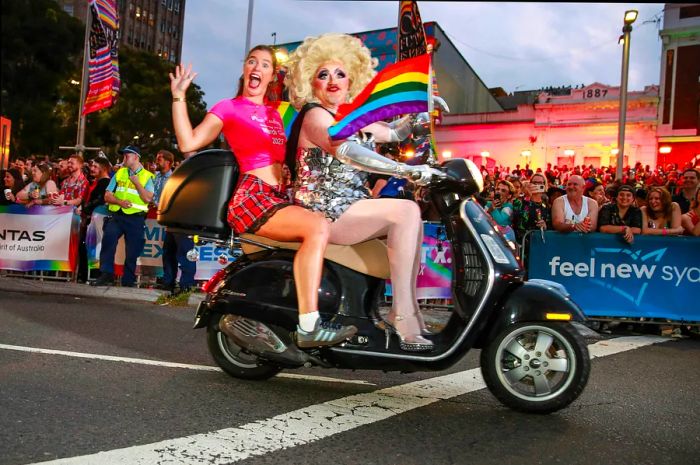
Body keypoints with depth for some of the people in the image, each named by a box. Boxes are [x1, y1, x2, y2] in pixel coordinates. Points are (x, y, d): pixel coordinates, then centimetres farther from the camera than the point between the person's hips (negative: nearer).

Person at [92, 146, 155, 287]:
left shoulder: (147, 176, 5)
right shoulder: (119, 173, 15)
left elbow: (148, 198, -8)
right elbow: (107, 196, 9)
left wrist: (136, 183, -10)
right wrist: (119, 201, -9)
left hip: (135, 219, -2)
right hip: (116, 216, 2)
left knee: (132, 251, 3)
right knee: (108, 239, -22)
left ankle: (128, 281, 16)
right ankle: (106, 275, -19)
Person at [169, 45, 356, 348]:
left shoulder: (275, 115, 27)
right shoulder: (228, 107, 7)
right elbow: (188, 143, -5)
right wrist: (178, 97, -7)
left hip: (278, 198, 7)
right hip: (251, 197, -7)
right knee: (318, 227, -29)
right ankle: (309, 326, -33)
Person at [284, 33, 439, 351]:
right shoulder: (315, 116, -10)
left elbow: (393, 133, 28)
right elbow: (346, 152, -30)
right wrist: (408, 170, -36)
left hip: (347, 208, 9)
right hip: (322, 212, -9)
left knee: (411, 217, 6)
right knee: (407, 211, -20)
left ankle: (404, 312, -4)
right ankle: (403, 317, -23)